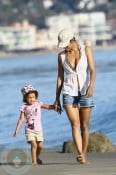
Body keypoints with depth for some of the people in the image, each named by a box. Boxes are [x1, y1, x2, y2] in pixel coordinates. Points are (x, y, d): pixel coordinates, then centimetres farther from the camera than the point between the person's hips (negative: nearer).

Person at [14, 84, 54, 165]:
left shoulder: (38, 104, 2)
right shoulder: (24, 107, -2)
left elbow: (47, 106, -9)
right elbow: (21, 119, -1)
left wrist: (54, 106, -28)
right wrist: (17, 130, -4)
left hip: (38, 129, 2)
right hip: (29, 130, -2)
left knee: (40, 145, 4)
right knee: (34, 144, -16)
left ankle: (37, 157, 33)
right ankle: (34, 161, -8)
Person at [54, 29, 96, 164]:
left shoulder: (86, 50, -2)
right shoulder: (61, 55, 5)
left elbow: (92, 70, -11)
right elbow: (60, 77, 9)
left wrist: (91, 86, -30)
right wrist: (57, 99, 8)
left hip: (85, 92, -1)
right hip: (69, 93, 1)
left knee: (84, 126, 4)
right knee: (75, 124, -16)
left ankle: (83, 155, 16)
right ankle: (80, 155, -29)